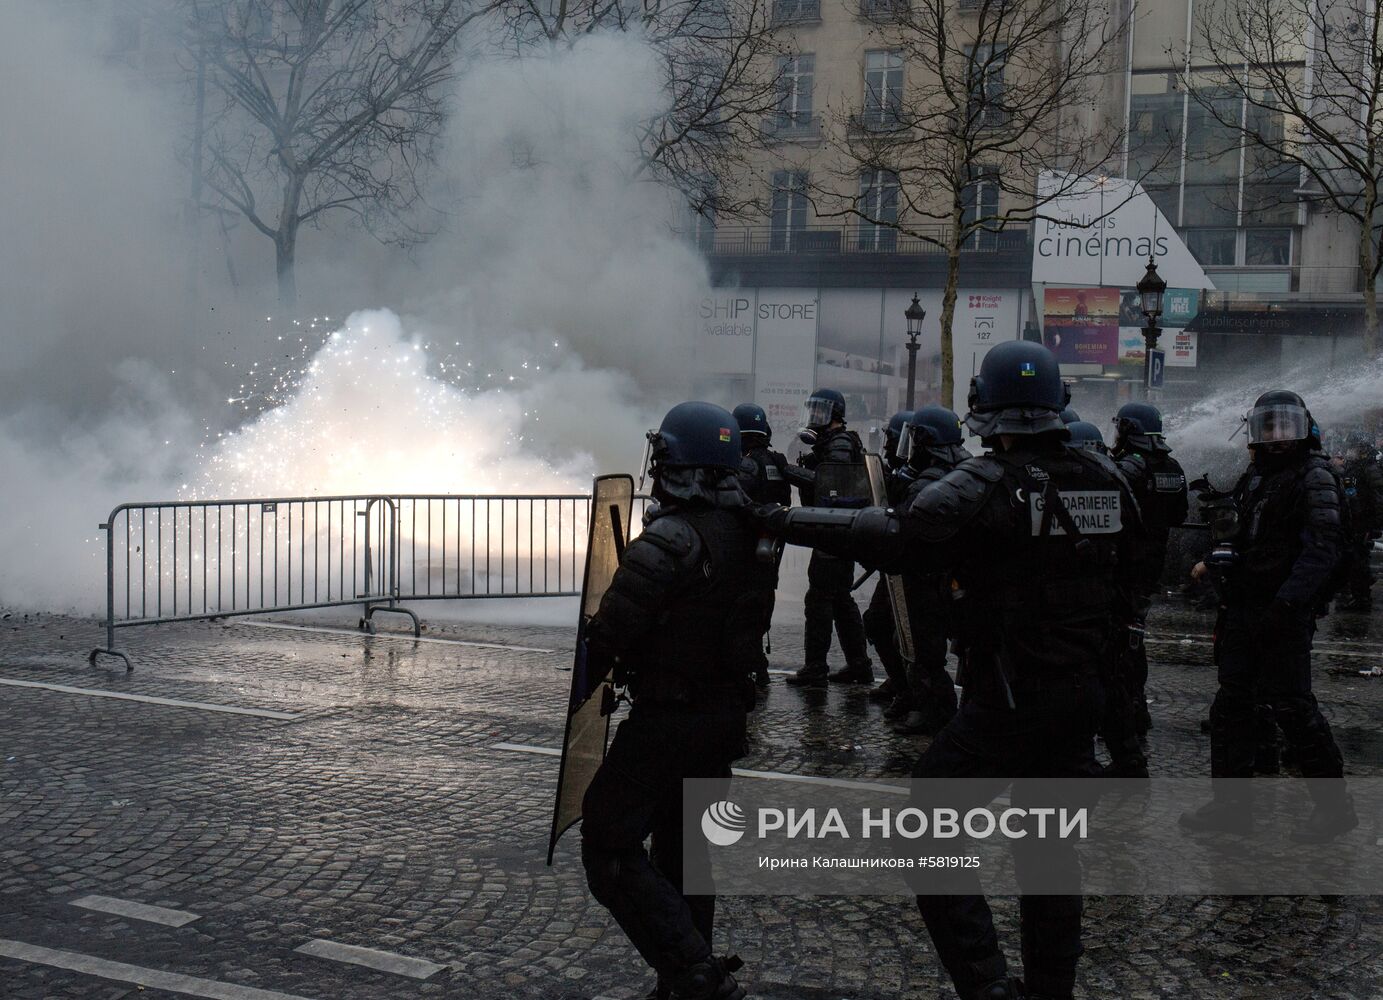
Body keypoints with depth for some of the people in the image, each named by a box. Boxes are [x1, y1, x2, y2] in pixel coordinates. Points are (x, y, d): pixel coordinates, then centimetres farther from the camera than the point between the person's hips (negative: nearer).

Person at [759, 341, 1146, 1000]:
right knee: (1050, 845, 19)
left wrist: (789, 522, -17)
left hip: (1006, 702, -7)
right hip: (1082, 697, 7)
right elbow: (1124, 582, 14)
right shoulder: (1106, 480, 5)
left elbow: (897, 539, -25)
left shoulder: (987, 484, -16)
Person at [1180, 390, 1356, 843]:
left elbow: (1323, 548, -18)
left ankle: (1334, 805, 6)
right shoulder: (1254, 478, 17)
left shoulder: (1315, 478, -7)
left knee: (1292, 706, -6)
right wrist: (1215, 563, 10)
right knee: (1232, 704, 9)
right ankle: (1232, 804, 16)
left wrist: (1287, 602, -26)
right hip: (1242, 609, 8)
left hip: (1285, 615, -8)